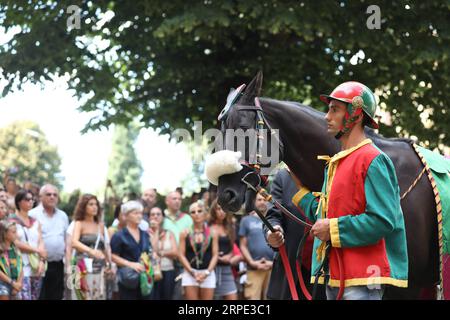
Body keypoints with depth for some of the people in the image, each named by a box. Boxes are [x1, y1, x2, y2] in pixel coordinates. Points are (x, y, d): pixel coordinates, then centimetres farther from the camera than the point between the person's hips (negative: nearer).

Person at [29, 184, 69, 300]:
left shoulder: (63, 216, 15)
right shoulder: (33, 215, -4)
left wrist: (68, 262, 13)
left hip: (58, 265, 5)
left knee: (57, 296, 7)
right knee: (40, 296, -4)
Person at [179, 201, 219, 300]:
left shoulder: (212, 233, 6)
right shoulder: (185, 233, 4)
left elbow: (215, 255, 1)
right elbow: (182, 255, 0)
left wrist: (207, 272, -12)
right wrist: (192, 272, -11)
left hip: (208, 274, 1)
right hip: (190, 273, -1)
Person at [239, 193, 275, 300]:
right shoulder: (247, 220, 10)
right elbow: (243, 246, 7)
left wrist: (274, 262, -5)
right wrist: (252, 262, -6)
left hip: (273, 267, 1)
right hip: (254, 268, -1)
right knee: (252, 297, -8)